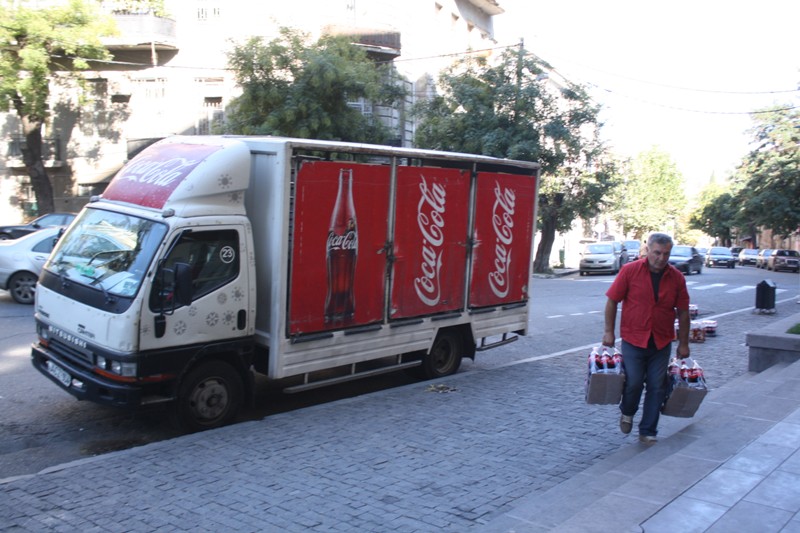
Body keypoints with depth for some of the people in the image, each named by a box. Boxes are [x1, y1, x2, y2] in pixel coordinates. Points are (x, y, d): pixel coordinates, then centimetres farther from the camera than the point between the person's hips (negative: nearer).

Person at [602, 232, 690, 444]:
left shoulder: (676, 277, 1)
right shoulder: (630, 271, -6)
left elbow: (683, 312, 7)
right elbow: (612, 301, -1)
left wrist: (683, 343, 8)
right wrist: (609, 331, -2)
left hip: (662, 342, 2)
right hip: (633, 339, -2)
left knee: (657, 387, 4)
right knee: (633, 382, -3)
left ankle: (648, 432, 17)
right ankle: (627, 412, 30)